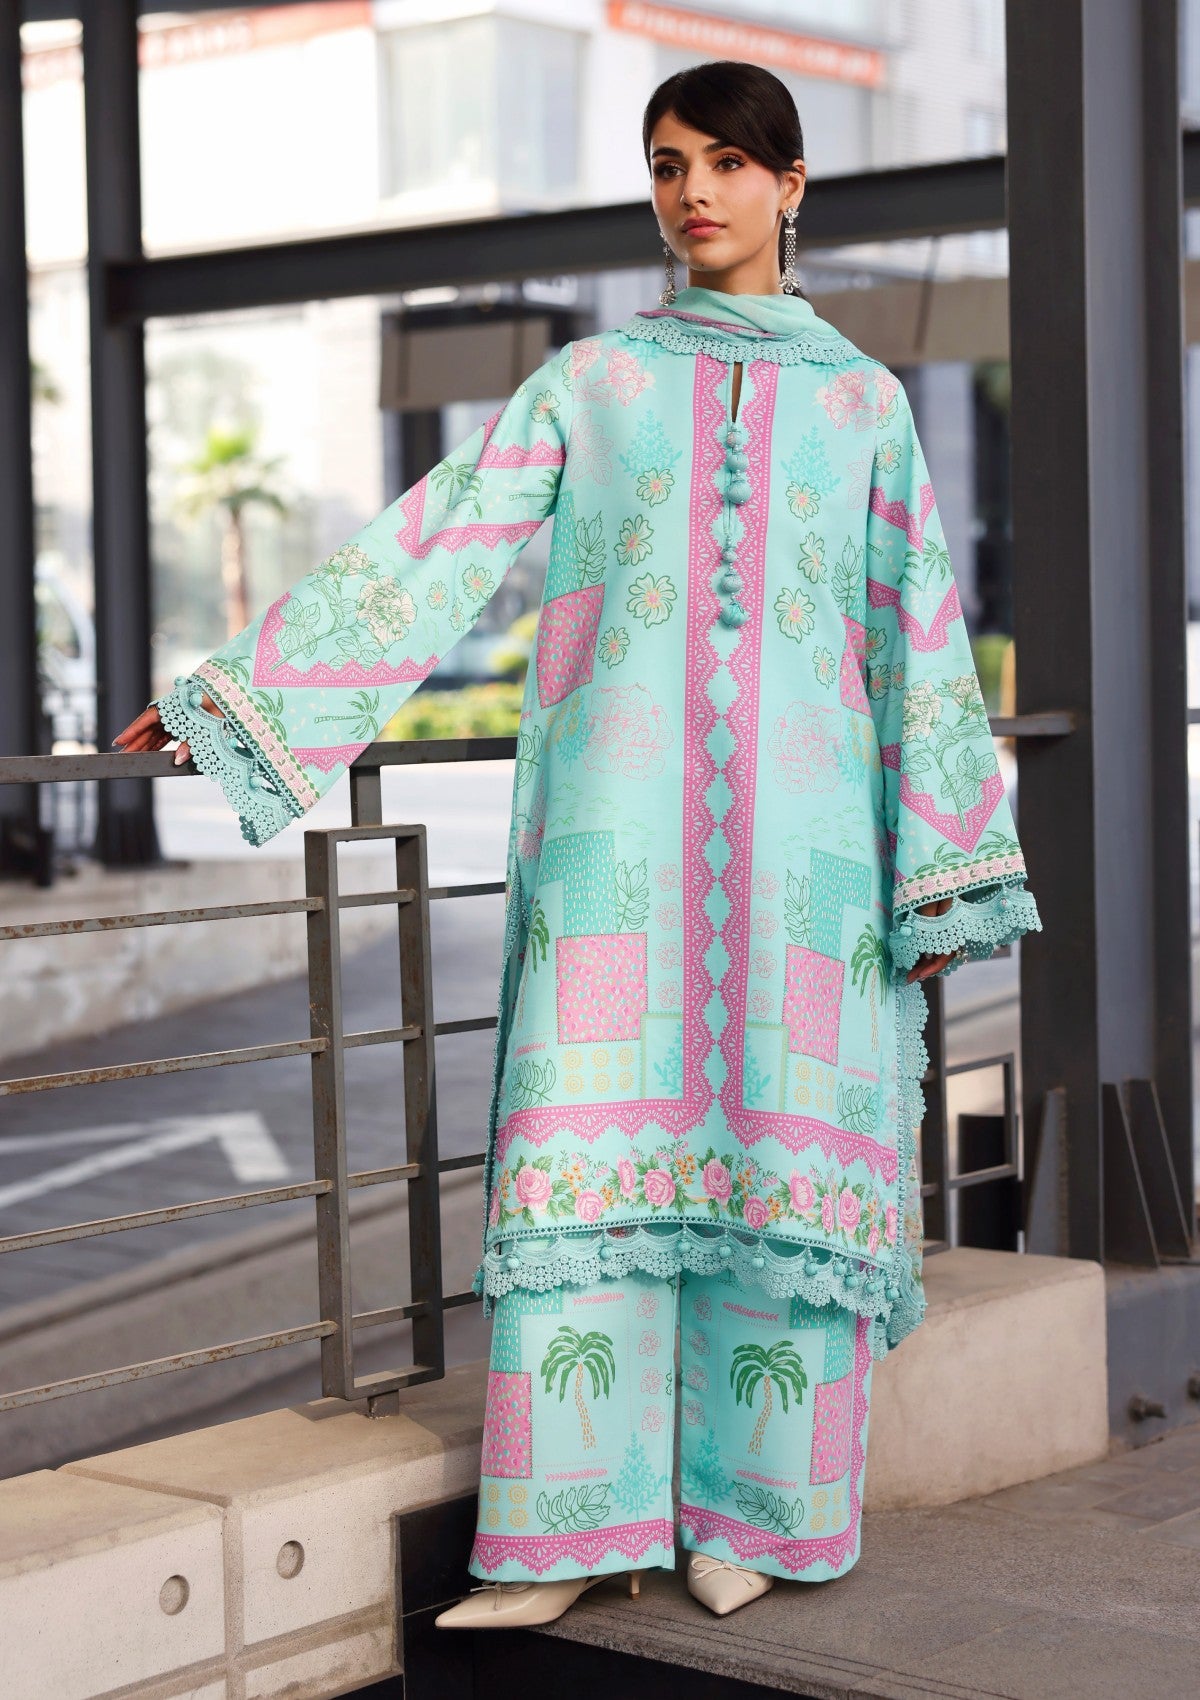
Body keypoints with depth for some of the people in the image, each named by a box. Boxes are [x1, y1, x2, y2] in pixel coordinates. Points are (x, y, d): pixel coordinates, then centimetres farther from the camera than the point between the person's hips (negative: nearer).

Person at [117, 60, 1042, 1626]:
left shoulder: (862, 400, 14)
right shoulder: (587, 384, 13)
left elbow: (918, 639, 12)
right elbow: (430, 555, 9)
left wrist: (943, 877, 7)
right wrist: (241, 696, 2)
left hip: (800, 830, 0)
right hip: (619, 821, 0)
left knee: (784, 1155, -2)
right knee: (591, 1147, -8)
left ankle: (745, 1515, 9)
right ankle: (567, 1535, -6)